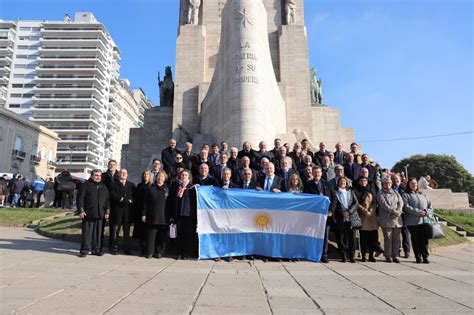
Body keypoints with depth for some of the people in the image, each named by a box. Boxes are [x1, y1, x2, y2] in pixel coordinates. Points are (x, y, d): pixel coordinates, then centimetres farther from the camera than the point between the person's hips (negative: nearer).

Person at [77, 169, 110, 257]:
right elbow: (80, 198, -4)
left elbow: (107, 200, 16)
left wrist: (107, 212, 10)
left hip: (100, 215, 4)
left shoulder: (104, 187, 15)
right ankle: (84, 250, 9)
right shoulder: (85, 185, 0)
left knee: (98, 233, 8)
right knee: (86, 233, 0)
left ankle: (96, 249, 17)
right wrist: (81, 210, -11)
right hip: (88, 214, -4)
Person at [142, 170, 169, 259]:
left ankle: (159, 252, 17)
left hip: (163, 217, 0)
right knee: (151, 235, 4)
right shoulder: (151, 189, 6)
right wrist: (144, 214, 1)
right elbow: (145, 202, 6)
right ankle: (149, 252, 14)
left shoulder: (167, 190, 5)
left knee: (162, 236, 5)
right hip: (152, 217, 0)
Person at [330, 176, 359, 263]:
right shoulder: (335, 193, 6)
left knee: (352, 237, 0)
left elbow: (356, 203, 4)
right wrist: (333, 217, -9)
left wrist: (349, 212, -9)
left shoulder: (351, 192, 12)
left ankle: (351, 255, 10)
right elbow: (333, 205, 0)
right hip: (340, 219, -1)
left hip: (351, 217, 1)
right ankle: (343, 256, 10)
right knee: (341, 238, 1)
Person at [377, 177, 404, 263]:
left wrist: (398, 212, -11)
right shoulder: (380, 193, 4)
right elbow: (384, 204, -9)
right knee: (388, 238, -2)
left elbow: (401, 203, 7)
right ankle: (388, 256, 5)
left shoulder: (396, 193, 20)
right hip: (386, 219, -4)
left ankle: (395, 256, 14)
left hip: (397, 219, 5)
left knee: (396, 238, 6)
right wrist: (393, 211, -17)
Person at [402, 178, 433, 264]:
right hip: (412, 222, -3)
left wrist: (426, 212, -7)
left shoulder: (423, 195, 20)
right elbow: (406, 207, -8)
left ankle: (425, 257, 10)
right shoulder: (405, 195, 5)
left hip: (424, 221, 3)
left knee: (424, 239, 1)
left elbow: (430, 205, 13)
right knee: (415, 240, 1)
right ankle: (418, 257, 9)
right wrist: (418, 212, -17)